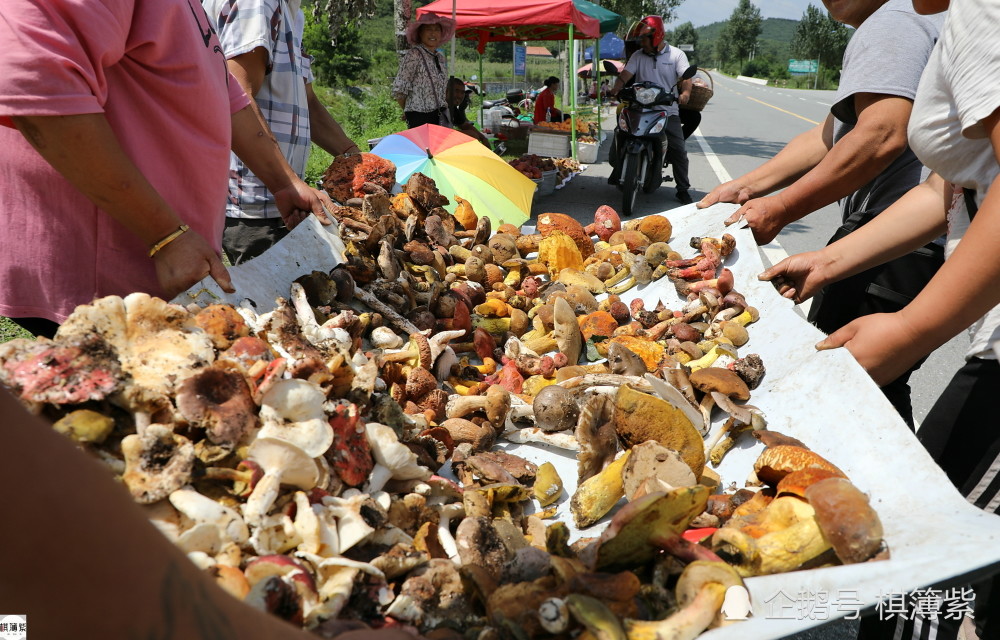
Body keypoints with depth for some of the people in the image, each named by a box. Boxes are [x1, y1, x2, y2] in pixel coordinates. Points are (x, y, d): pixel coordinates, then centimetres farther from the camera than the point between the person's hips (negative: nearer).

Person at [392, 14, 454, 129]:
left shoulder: (441, 57, 15)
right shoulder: (414, 55, -8)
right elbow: (399, 89, -10)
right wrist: (408, 111, 3)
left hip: (438, 115, 7)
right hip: (419, 118, -7)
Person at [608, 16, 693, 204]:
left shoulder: (676, 55, 4)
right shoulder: (638, 56, 11)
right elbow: (626, 73, -3)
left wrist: (685, 92, -31)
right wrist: (616, 89, -23)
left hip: (667, 111, -2)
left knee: (678, 150, -5)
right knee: (620, 134, -14)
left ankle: (683, 190, 5)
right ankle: (617, 171, 4)